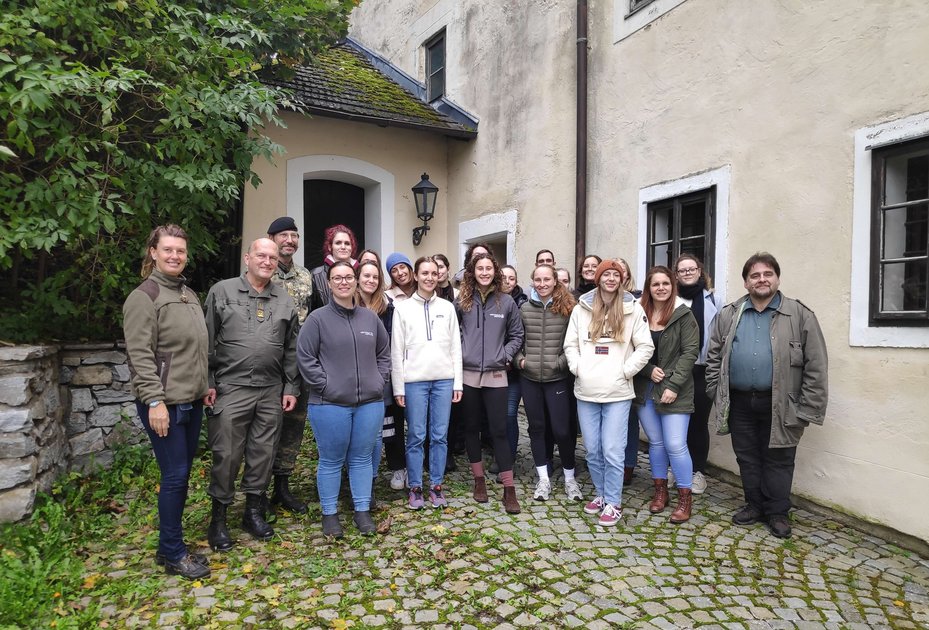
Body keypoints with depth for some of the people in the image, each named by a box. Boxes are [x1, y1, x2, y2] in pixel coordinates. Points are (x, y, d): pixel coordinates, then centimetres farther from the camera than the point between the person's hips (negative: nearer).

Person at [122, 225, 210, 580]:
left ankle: (169, 546, 27)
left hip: (191, 401, 8)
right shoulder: (144, 297, -9)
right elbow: (140, 355, -15)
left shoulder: (189, 294, 14)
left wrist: (205, 386, 16)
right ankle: (174, 555, 13)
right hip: (164, 403, -8)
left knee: (182, 474, 13)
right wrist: (155, 401, -20)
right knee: (175, 476, -2)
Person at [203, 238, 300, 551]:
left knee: (263, 453, 10)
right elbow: (207, 341, 0)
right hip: (231, 388, -3)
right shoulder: (222, 292, 1)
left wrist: (291, 387, 7)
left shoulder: (285, 301, 10)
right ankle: (218, 518, 19)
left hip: (271, 391, 3)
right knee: (227, 455, 2)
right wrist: (207, 383, -5)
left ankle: (254, 511, 26)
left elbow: (291, 350, 11)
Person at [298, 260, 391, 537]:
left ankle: (362, 511, 26)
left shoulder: (371, 317, 9)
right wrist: (325, 385, -12)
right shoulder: (318, 318, -4)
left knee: (362, 459, 13)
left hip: (370, 402, 4)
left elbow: (384, 353, 17)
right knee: (331, 461, 8)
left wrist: (379, 381, 6)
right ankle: (330, 514, 24)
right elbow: (305, 358, -6)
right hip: (330, 404, -3)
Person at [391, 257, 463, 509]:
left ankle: (436, 485, 19)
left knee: (440, 436, 6)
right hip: (414, 381, -2)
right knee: (416, 436, 3)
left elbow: (455, 347, 8)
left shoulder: (447, 307, 8)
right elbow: (396, 351, 1)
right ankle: (415, 487, 16)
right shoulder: (403, 308, 2)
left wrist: (458, 382, 4)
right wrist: (398, 387, -2)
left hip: (444, 380, 2)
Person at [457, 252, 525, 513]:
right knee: (472, 428, 11)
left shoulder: (507, 302, 2)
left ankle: (509, 488, 5)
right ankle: (479, 480, 26)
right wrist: (458, 354, -2)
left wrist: (505, 355, -4)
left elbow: (516, 335, 8)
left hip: (495, 375, -1)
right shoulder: (462, 301, 2)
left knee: (499, 430, -1)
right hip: (468, 373, 1)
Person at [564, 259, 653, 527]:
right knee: (593, 451, 11)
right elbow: (570, 343, 10)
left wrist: (625, 371, -7)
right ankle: (601, 494, 31)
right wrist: (577, 368, -3)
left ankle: (613, 503, 13)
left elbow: (645, 346, 0)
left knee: (612, 452, -3)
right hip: (586, 391, 3)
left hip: (617, 392, -3)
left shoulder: (633, 309, 0)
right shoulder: (582, 308, 6)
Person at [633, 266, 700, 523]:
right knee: (655, 442, 13)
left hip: (674, 392, -3)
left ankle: (685, 498, 11)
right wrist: (649, 370, -11)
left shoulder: (683, 315, -5)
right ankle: (660, 491, 28)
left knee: (675, 445, -5)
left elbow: (690, 352, -9)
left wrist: (674, 385, -14)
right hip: (645, 389, 4)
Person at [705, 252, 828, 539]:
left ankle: (777, 512, 24)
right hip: (740, 403, 3)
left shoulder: (800, 316, -2)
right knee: (747, 458, 14)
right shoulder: (728, 315, 6)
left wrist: (808, 409, -8)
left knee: (778, 460, 8)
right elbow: (714, 357, 10)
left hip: (779, 405, -3)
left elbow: (816, 367, -4)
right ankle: (755, 505, 31)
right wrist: (716, 394, 3)